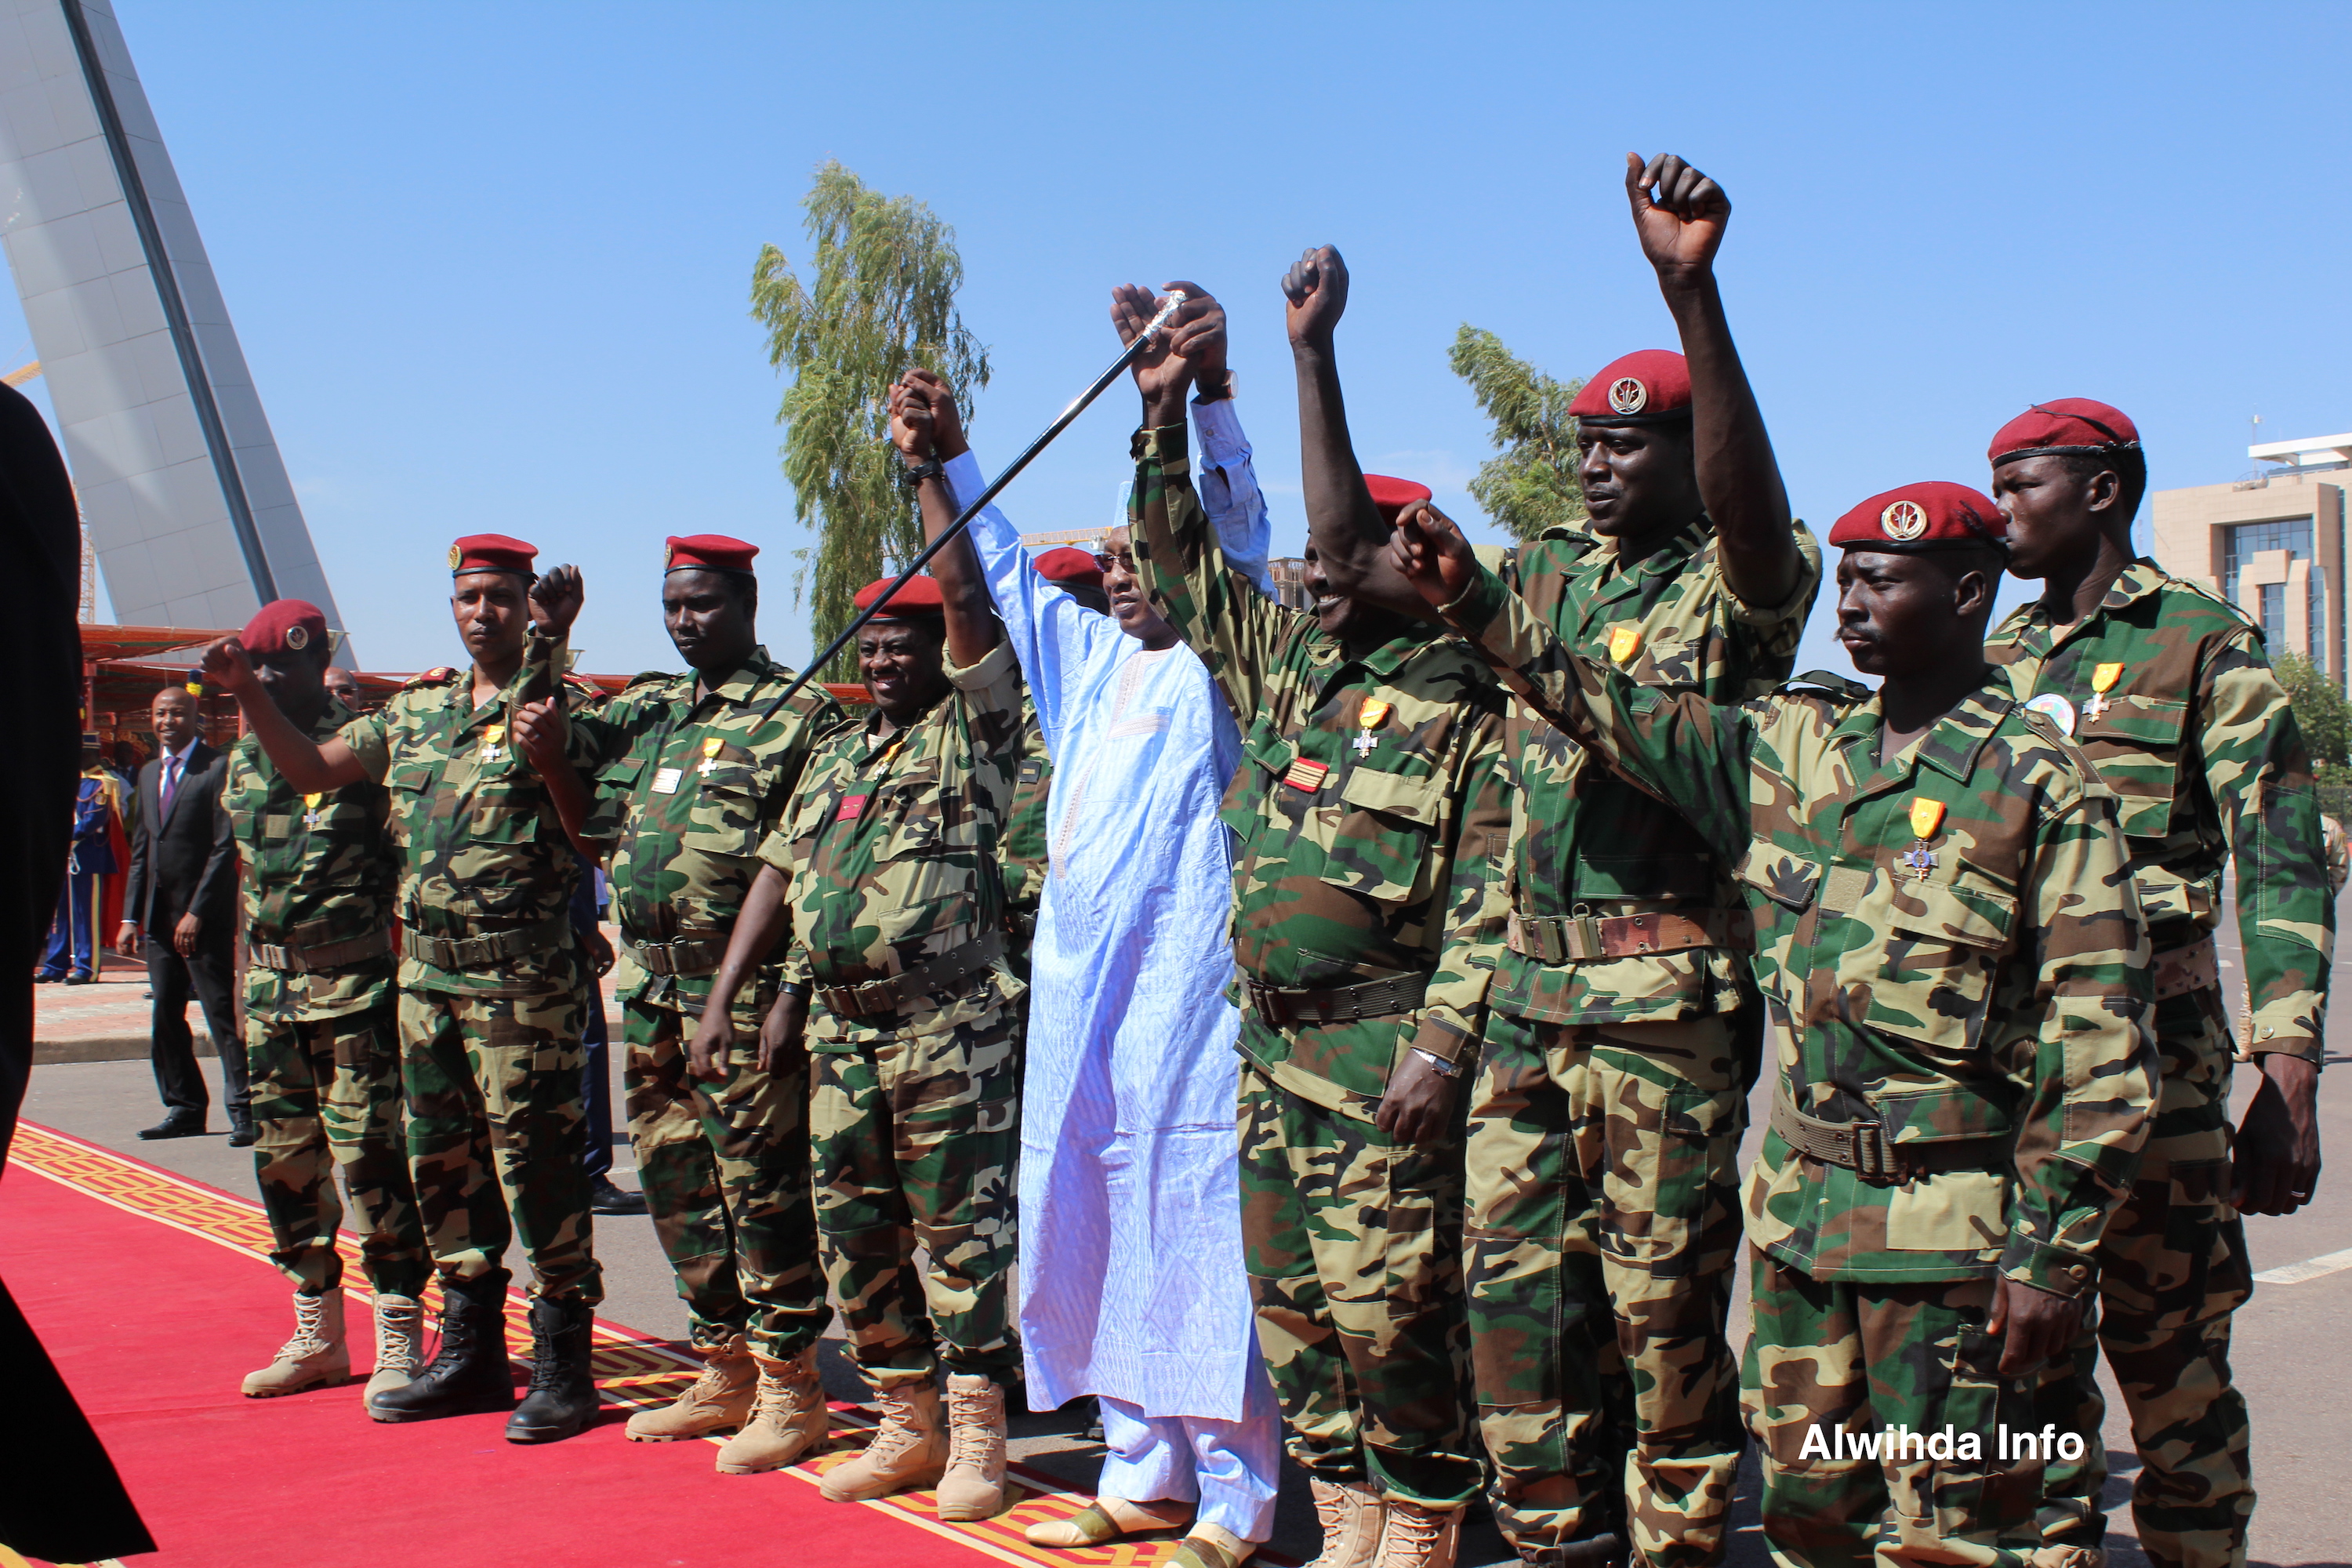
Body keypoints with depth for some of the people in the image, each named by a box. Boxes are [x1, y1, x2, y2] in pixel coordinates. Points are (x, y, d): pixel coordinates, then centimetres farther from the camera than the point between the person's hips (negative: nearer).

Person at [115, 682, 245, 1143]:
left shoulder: (218, 769, -7)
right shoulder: (149, 774, 16)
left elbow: (226, 847, -12)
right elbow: (140, 850, 18)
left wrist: (197, 912, -16)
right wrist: (130, 916, 11)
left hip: (206, 917, -7)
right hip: (159, 915, 7)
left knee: (221, 1013, -7)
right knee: (165, 1016, 9)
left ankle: (243, 1111, -5)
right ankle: (185, 1108, 18)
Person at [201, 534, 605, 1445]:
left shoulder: (553, 704, -5)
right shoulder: (417, 708, 14)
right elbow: (312, 768, 18)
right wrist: (246, 691, 6)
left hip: (521, 978, -7)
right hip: (425, 969, 7)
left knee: (534, 1166, -5)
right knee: (443, 1165, 13)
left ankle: (562, 1368, 5)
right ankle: (469, 1353, 26)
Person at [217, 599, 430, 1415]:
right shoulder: (242, 762, 13)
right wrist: (248, 982, 20)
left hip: (353, 985, -7)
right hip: (270, 987, 7)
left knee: (370, 1158, -7)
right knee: (284, 1160, 11)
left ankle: (399, 1344, 3)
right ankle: (316, 1337, 24)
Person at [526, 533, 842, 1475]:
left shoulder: (797, 717, -4)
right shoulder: (645, 711, 17)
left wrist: (786, 992, -16)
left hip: (743, 991, -7)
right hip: (653, 993, 7)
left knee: (762, 1188, -3)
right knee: (677, 1186, 13)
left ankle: (789, 1391, 6)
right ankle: (724, 1374, 25)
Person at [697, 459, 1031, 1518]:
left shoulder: (972, 728, 1)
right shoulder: (832, 757, 19)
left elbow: (968, 596, -12)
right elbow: (778, 873, 19)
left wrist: (925, 467, -12)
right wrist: (725, 995, 12)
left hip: (950, 1030, -7)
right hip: (839, 1032, 7)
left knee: (959, 1229, -3)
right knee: (854, 1234, 10)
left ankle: (975, 1437, 6)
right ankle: (906, 1428, 22)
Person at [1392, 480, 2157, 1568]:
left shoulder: (2038, 782, -8)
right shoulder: (1793, 742, 8)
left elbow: (2101, 1041, -9)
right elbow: (1623, 718, 10)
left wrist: (2051, 1253, -13)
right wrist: (1474, 600, -1)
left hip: (1949, 1225, -5)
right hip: (1797, 1202, 6)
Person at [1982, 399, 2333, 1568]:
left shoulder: (2206, 647, -2)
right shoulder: (1996, 659, 15)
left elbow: (2284, 866, -7)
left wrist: (2288, 1079, -16)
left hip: (2151, 1047, -5)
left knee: (2168, 1347, 0)